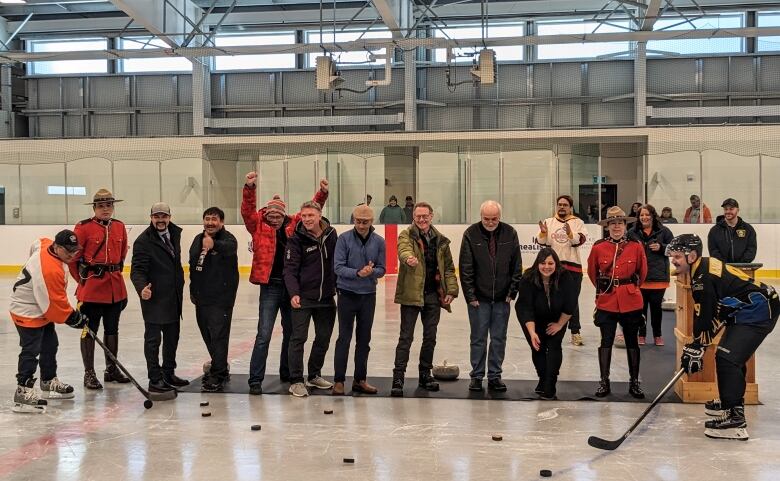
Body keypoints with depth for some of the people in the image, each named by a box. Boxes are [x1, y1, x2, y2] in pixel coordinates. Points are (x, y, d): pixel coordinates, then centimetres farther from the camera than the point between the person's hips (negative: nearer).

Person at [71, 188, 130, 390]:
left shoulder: (120, 227, 7)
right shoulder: (84, 227, -8)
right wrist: (82, 279, 0)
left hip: (115, 287, 5)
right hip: (91, 288, -5)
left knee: (112, 329, 15)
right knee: (89, 330, 3)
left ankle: (111, 369, 27)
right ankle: (89, 373, 11)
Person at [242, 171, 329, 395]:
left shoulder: (294, 225, 6)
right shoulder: (259, 226, -2)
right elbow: (248, 210, -15)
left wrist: (322, 193, -2)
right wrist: (250, 188, -28)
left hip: (291, 286, 4)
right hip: (270, 287, -4)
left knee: (291, 332, 16)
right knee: (264, 335, -6)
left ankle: (286, 373, 32)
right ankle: (255, 380, 0)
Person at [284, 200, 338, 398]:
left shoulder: (331, 234, 3)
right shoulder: (296, 240, -9)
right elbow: (290, 270, -14)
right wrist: (294, 293, -27)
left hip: (326, 297, 5)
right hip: (303, 297, -4)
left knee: (324, 337, 12)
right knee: (298, 338, -4)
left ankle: (314, 376, 28)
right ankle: (296, 381, 5)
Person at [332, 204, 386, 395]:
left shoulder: (379, 242, 1)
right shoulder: (344, 239, -8)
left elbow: (381, 270, 2)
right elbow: (338, 267, -12)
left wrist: (371, 271, -19)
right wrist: (357, 273, -26)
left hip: (369, 295, 3)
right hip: (347, 294, -3)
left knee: (364, 339, 10)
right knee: (344, 338, -1)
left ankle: (360, 379, 21)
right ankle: (339, 380, 5)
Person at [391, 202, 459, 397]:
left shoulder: (441, 240, 10)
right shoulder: (407, 235, -4)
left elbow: (448, 268, 14)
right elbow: (404, 250, -27)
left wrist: (451, 290, 2)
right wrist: (409, 258, -50)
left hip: (433, 295, 5)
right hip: (411, 294, -4)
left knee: (430, 337, 12)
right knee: (406, 337, -3)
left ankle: (425, 374, 26)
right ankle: (398, 377, 0)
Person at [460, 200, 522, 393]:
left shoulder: (510, 234, -1)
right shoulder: (471, 234, -7)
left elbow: (517, 266, 4)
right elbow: (465, 268, -6)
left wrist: (512, 292, -1)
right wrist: (470, 296, -9)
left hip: (502, 297, 2)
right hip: (479, 297, -2)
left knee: (499, 339, 7)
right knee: (478, 338, 4)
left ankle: (495, 376, 17)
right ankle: (476, 376, 14)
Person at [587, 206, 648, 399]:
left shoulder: (636, 247, -3)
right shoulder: (598, 248, -3)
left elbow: (642, 272, 12)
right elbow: (592, 273, 12)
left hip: (631, 301, 0)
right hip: (606, 301, 0)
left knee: (632, 341, 8)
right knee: (606, 341, 4)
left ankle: (634, 382, 18)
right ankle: (604, 382, 12)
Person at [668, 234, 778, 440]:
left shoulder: (703, 277, -21)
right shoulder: (704, 268, 11)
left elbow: (704, 317, -21)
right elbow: (713, 312, 18)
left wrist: (696, 348, -13)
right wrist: (696, 345, 18)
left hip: (758, 312, -11)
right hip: (746, 312, 11)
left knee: (728, 358, -17)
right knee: (728, 356, 22)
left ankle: (735, 421, -18)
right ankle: (730, 402, 40)